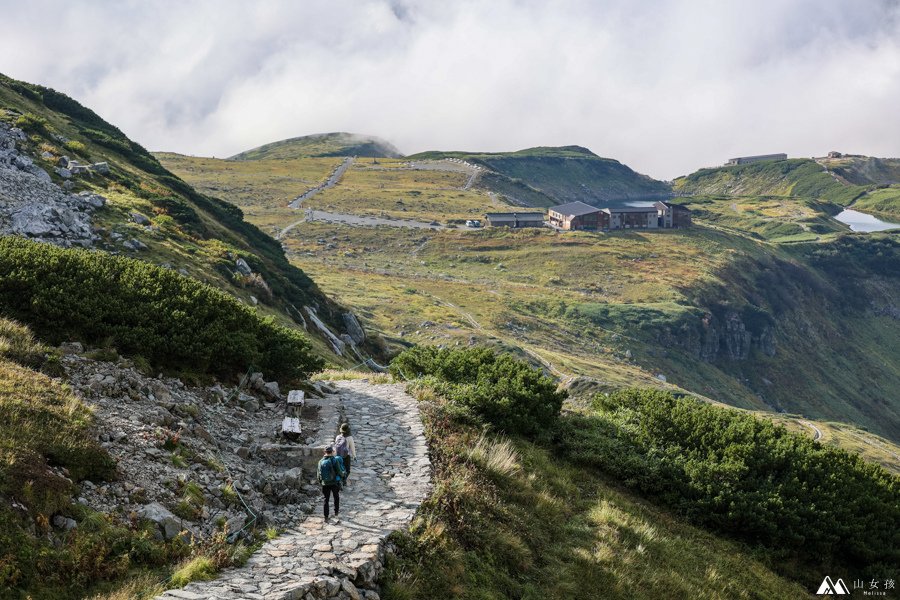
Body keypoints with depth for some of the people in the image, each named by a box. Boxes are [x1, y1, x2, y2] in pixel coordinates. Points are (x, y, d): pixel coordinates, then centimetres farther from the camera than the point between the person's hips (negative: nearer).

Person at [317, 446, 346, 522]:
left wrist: (320, 481, 16)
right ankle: (336, 513, 32)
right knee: (336, 497, 23)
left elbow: (318, 473, 0)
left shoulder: (321, 462, -3)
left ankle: (326, 517, 10)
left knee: (326, 500, 11)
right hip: (335, 483, -2)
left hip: (325, 484, 2)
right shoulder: (335, 460, -13)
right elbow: (340, 471, -13)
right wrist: (342, 475, 9)